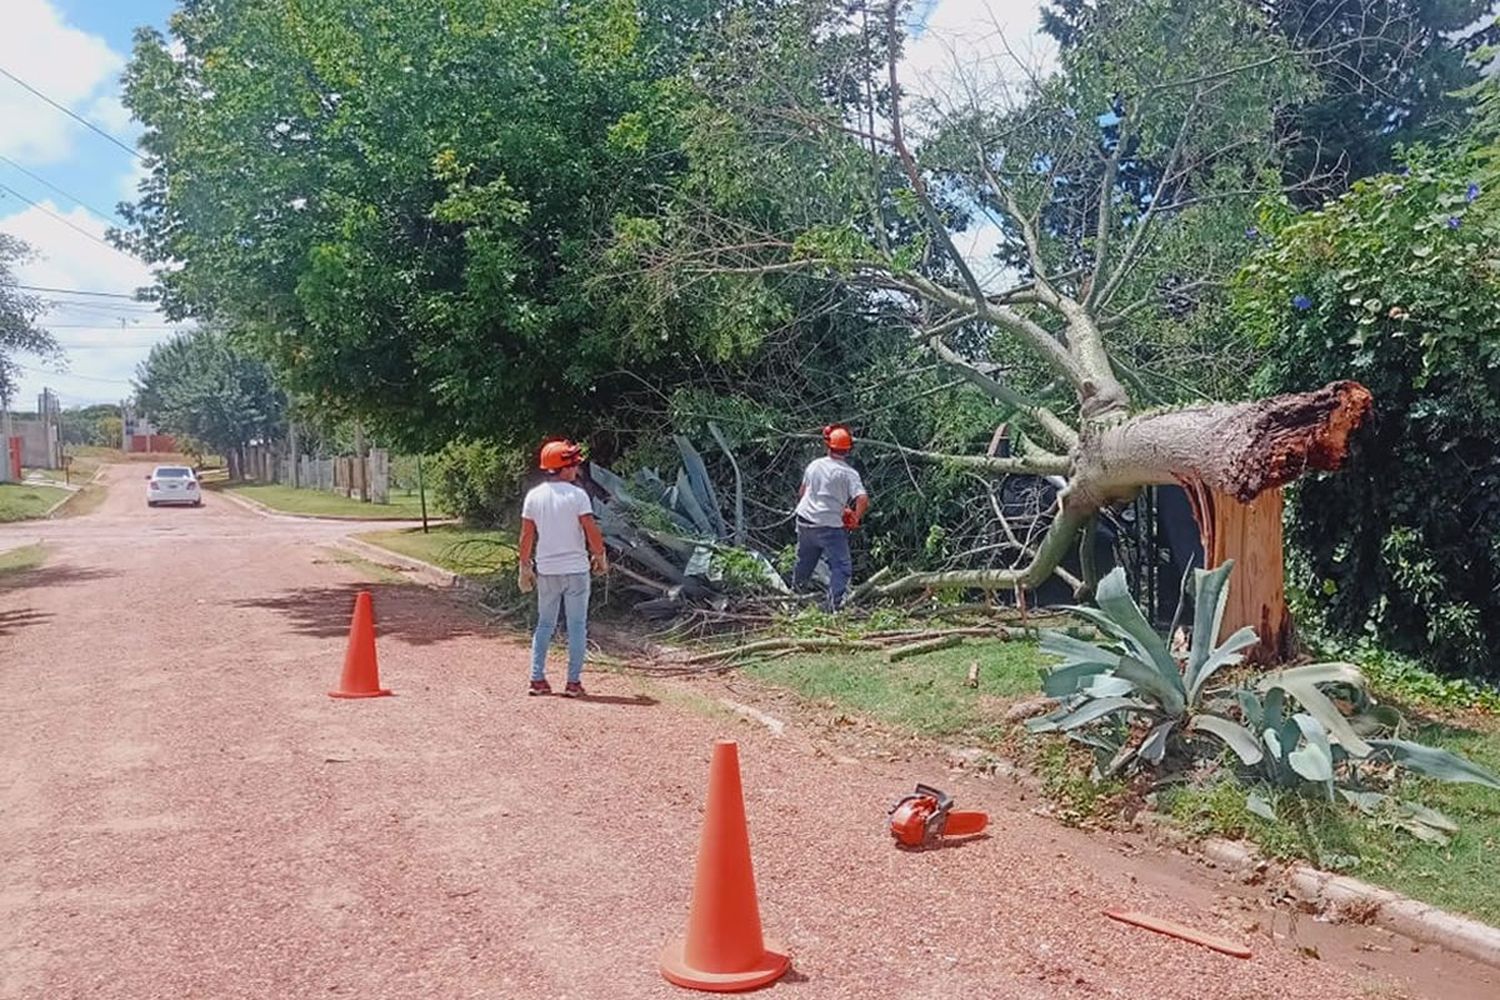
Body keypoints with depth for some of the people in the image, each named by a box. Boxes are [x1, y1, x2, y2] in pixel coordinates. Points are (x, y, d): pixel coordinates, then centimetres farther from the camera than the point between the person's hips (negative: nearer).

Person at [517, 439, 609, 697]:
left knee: (545, 624, 15)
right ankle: (574, 682, 6)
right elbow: (592, 532, -14)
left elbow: (527, 536, 4)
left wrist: (525, 567, 13)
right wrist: (600, 557, 2)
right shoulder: (576, 494, -11)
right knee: (577, 626, 5)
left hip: (546, 570, 4)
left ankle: (537, 679, 12)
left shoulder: (534, 496, 1)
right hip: (576, 568, -4)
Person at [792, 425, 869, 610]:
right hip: (830, 527, -6)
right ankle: (833, 603, -14)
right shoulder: (848, 473, -12)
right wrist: (856, 520, -3)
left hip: (805, 523, 6)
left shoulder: (814, 465, 3)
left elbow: (802, 494, 14)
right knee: (842, 567, -1)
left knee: (804, 563, 23)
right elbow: (863, 500, -20)